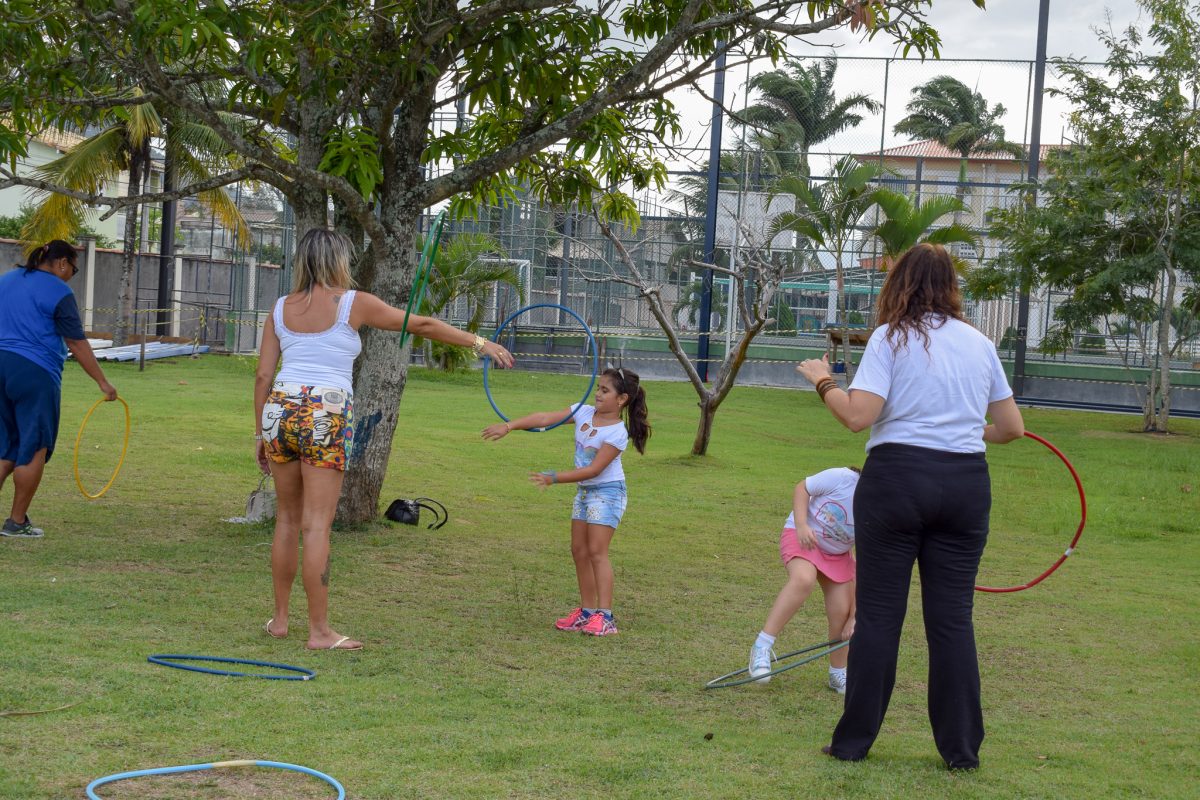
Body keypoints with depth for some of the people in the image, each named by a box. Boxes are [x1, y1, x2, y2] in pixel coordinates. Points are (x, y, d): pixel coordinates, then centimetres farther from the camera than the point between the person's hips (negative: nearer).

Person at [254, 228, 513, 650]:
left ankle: (279, 618, 22)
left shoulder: (280, 309, 10)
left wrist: (260, 433, 16)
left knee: (287, 519, 16)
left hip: (280, 410, 4)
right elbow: (421, 325, 5)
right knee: (316, 525, -4)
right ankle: (319, 631, -1)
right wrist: (479, 342, 13)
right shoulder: (353, 303, -1)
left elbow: (263, 375, 8)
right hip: (326, 418, -4)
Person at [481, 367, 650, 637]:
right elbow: (546, 418, -7)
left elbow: (594, 469, -23)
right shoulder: (584, 412, 0)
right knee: (579, 550, 8)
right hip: (584, 491, 8)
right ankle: (587, 610, 14)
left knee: (597, 551, -13)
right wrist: (509, 426, -15)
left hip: (607, 492, -8)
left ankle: (605, 616, -14)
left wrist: (554, 478, -24)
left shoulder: (617, 433, -20)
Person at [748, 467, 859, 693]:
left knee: (841, 613, -7)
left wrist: (854, 617, -15)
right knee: (804, 579, -35)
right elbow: (802, 488, -14)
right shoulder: (842, 479, -30)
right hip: (801, 536, -4)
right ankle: (762, 646, -33)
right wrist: (801, 525, -29)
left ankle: (838, 675, 18)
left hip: (837, 554, 4)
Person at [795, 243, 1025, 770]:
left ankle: (853, 741, 10)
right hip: (966, 483, 3)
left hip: (897, 476, -3)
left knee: (878, 614, 4)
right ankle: (961, 748, 11)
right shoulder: (979, 343, 9)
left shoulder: (892, 337, -4)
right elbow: (1012, 427, 12)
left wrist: (824, 382, 3)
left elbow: (857, 416, -14)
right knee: (952, 617, 8)